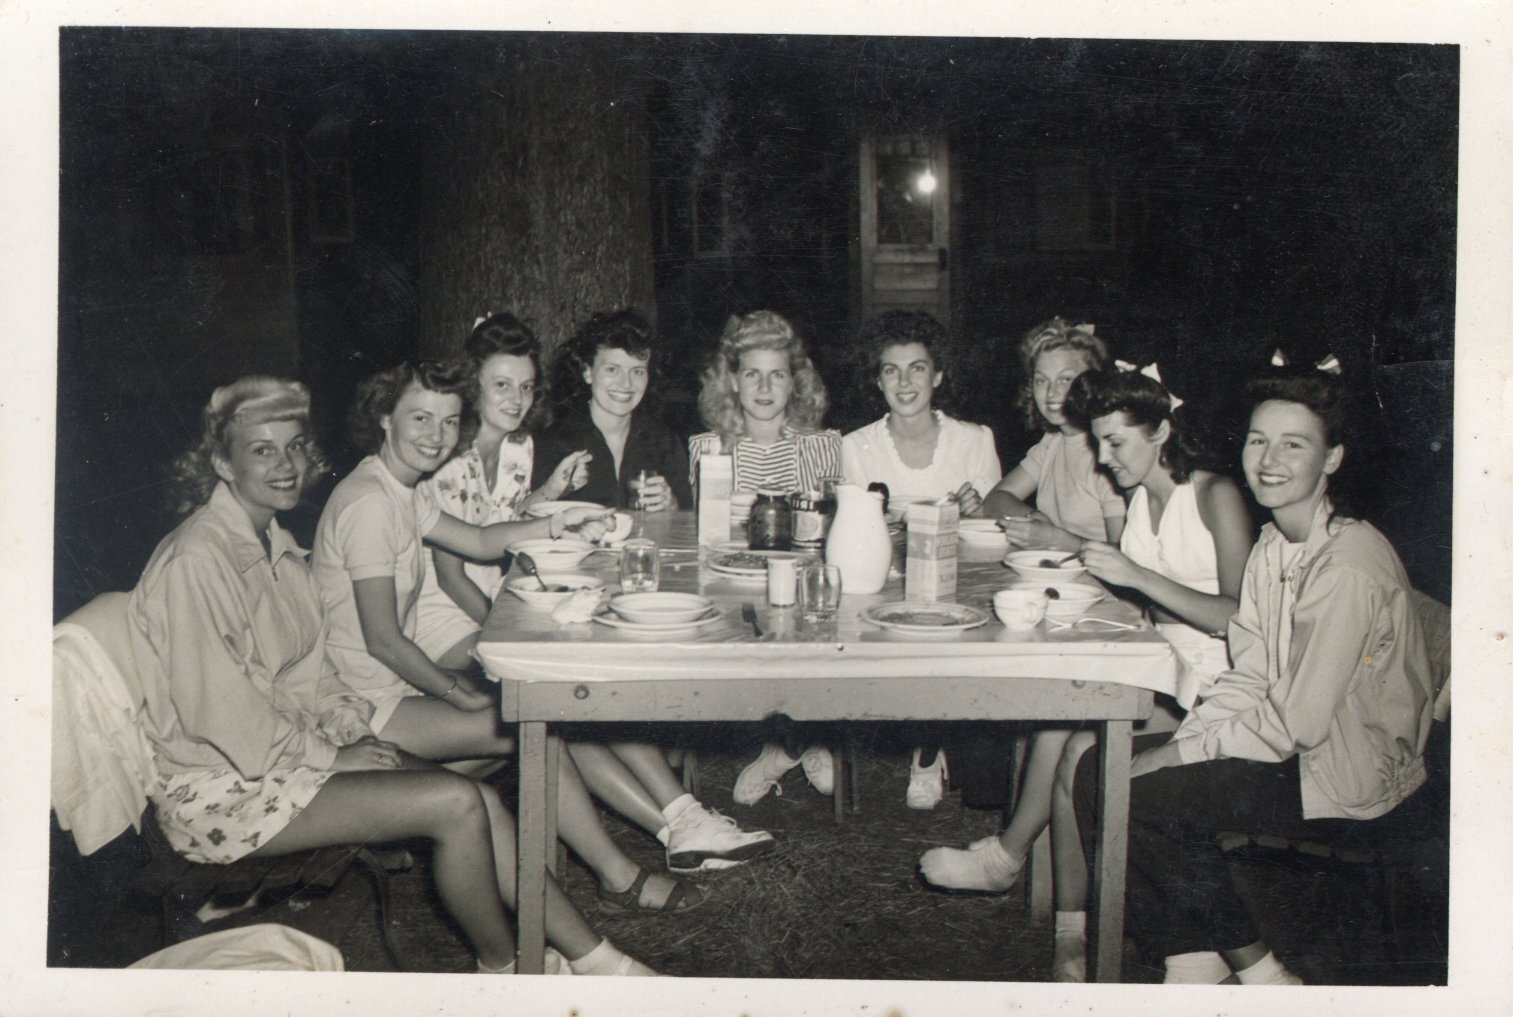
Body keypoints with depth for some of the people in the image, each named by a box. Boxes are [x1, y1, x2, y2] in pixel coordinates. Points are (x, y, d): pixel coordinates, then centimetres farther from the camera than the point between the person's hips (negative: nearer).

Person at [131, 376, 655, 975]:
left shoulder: (276, 545, 11)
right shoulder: (196, 559, -18)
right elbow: (218, 714, -21)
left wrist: (358, 733, -1)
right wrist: (334, 757, -14)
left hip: (291, 749, 8)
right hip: (222, 788, -8)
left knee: (480, 800, -9)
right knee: (457, 804, -20)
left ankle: (590, 958, -2)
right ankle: (501, 971, 2)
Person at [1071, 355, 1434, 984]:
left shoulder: (1349, 566, -22)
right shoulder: (1272, 544, 7)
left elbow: (1299, 722, -23)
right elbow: (1246, 679, 8)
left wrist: (1177, 757, -16)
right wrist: (1180, 741, -8)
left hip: (1347, 779, -9)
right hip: (1291, 748, 9)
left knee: (1142, 798, -22)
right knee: (1099, 767, -2)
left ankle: (1256, 972, -2)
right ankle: (1192, 961, 5)